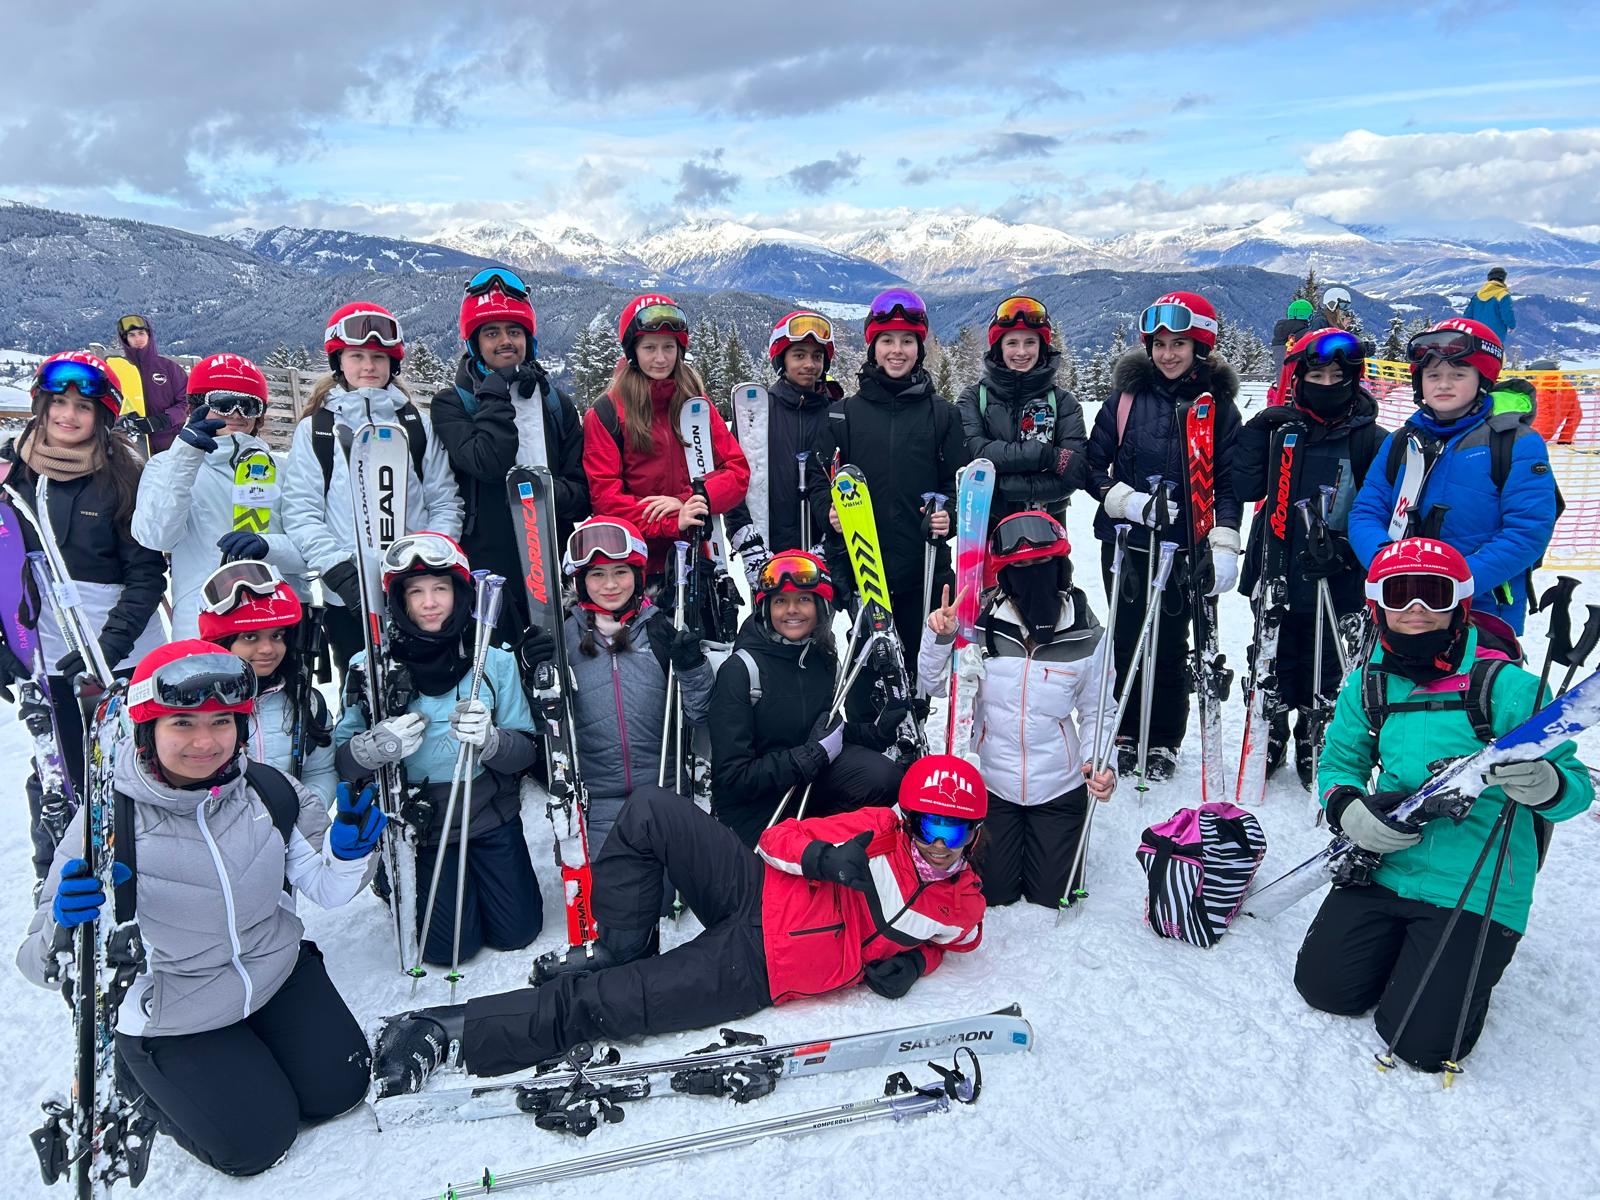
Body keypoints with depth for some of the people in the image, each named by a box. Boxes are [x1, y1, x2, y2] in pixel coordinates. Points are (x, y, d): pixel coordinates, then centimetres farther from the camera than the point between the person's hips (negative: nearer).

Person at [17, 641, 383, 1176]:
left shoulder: (270, 791, -15)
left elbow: (327, 889, -5)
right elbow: (43, 964, -22)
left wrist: (347, 850, -26)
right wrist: (67, 927, -44)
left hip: (279, 972, 4)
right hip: (172, 1020, -3)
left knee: (338, 1090, 9)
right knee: (255, 1143, 3)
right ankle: (134, 1072, 25)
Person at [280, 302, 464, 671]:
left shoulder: (419, 425, 10)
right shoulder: (315, 430, 6)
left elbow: (445, 504, 8)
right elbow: (301, 516, 0)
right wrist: (339, 570, -14)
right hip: (348, 599, -1)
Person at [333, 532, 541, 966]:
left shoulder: (495, 661, -8)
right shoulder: (371, 667, -10)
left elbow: (528, 750, -7)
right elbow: (341, 761, -7)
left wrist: (489, 740, -29)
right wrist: (374, 748, -29)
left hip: (489, 815, 1)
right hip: (416, 827, -1)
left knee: (517, 933, 6)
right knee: (449, 946, 0)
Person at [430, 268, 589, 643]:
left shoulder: (557, 405, 15)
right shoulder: (452, 404, 5)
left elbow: (582, 489, 10)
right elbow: (488, 464, -14)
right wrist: (497, 395, -7)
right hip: (485, 571, -3)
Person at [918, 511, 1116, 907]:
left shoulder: (1087, 636, -10)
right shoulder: (981, 625, -13)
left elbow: (1097, 712, -1)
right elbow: (934, 687, -5)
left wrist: (1100, 764, -17)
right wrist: (939, 638, -23)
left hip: (1058, 786, 0)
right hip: (990, 782, 0)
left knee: (1052, 896, 10)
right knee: (993, 893, 9)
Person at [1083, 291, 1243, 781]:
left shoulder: (1218, 405, 1)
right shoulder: (1127, 396, 2)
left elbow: (1229, 482, 1)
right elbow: (1093, 467, 3)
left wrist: (1223, 547, -10)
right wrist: (1130, 502, -13)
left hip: (1184, 548, -1)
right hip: (1125, 543, 1)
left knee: (1170, 645, 6)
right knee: (1127, 641, 6)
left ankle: (1164, 742, 21)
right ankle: (1125, 735, 22)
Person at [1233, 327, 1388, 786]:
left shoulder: (1369, 439, -3)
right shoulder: (1279, 427, 2)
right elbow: (1246, 488, -7)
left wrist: (1344, 546, -19)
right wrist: (1257, 433, -15)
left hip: (1335, 581, -1)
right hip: (1277, 575, 2)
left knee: (1323, 669, 11)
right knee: (1273, 661, 15)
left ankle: (1312, 744, 29)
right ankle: (1270, 735, 33)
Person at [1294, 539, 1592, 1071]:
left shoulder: (1507, 687, -14)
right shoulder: (1367, 686, 0)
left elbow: (1577, 785, -10)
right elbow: (1339, 761, 11)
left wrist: (1545, 784, -35)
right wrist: (1346, 809, -11)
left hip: (1476, 893, -4)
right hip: (1384, 869, 5)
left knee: (1421, 1041, -7)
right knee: (1324, 985, 4)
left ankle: (1472, 962, 25)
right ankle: (1403, 943, 32)